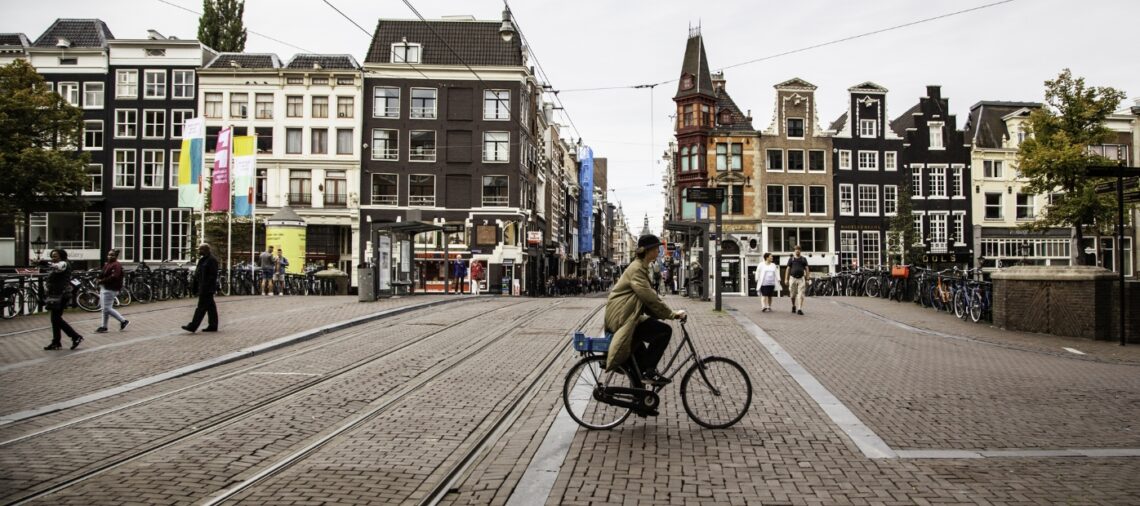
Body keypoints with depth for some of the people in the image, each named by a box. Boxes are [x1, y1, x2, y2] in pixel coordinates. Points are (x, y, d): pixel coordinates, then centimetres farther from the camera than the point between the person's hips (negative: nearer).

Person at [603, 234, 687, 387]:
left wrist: (668, 312, 9)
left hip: (626, 317, 11)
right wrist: (671, 314, -18)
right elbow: (649, 297, -23)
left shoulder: (641, 267, 16)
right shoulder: (637, 268, -17)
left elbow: (649, 296, 17)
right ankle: (648, 372, -10)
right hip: (622, 317, -11)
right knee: (665, 330, -16)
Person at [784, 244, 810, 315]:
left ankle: (799, 309, -13)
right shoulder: (791, 259, 8)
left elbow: (806, 269, 10)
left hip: (801, 278, 0)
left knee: (800, 294, -10)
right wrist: (786, 279, 1)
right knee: (793, 294, 5)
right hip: (793, 278, 0)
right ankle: (793, 306, 30)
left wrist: (808, 278, 2)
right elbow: (788, 269, 8)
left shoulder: (803, 259, 10)